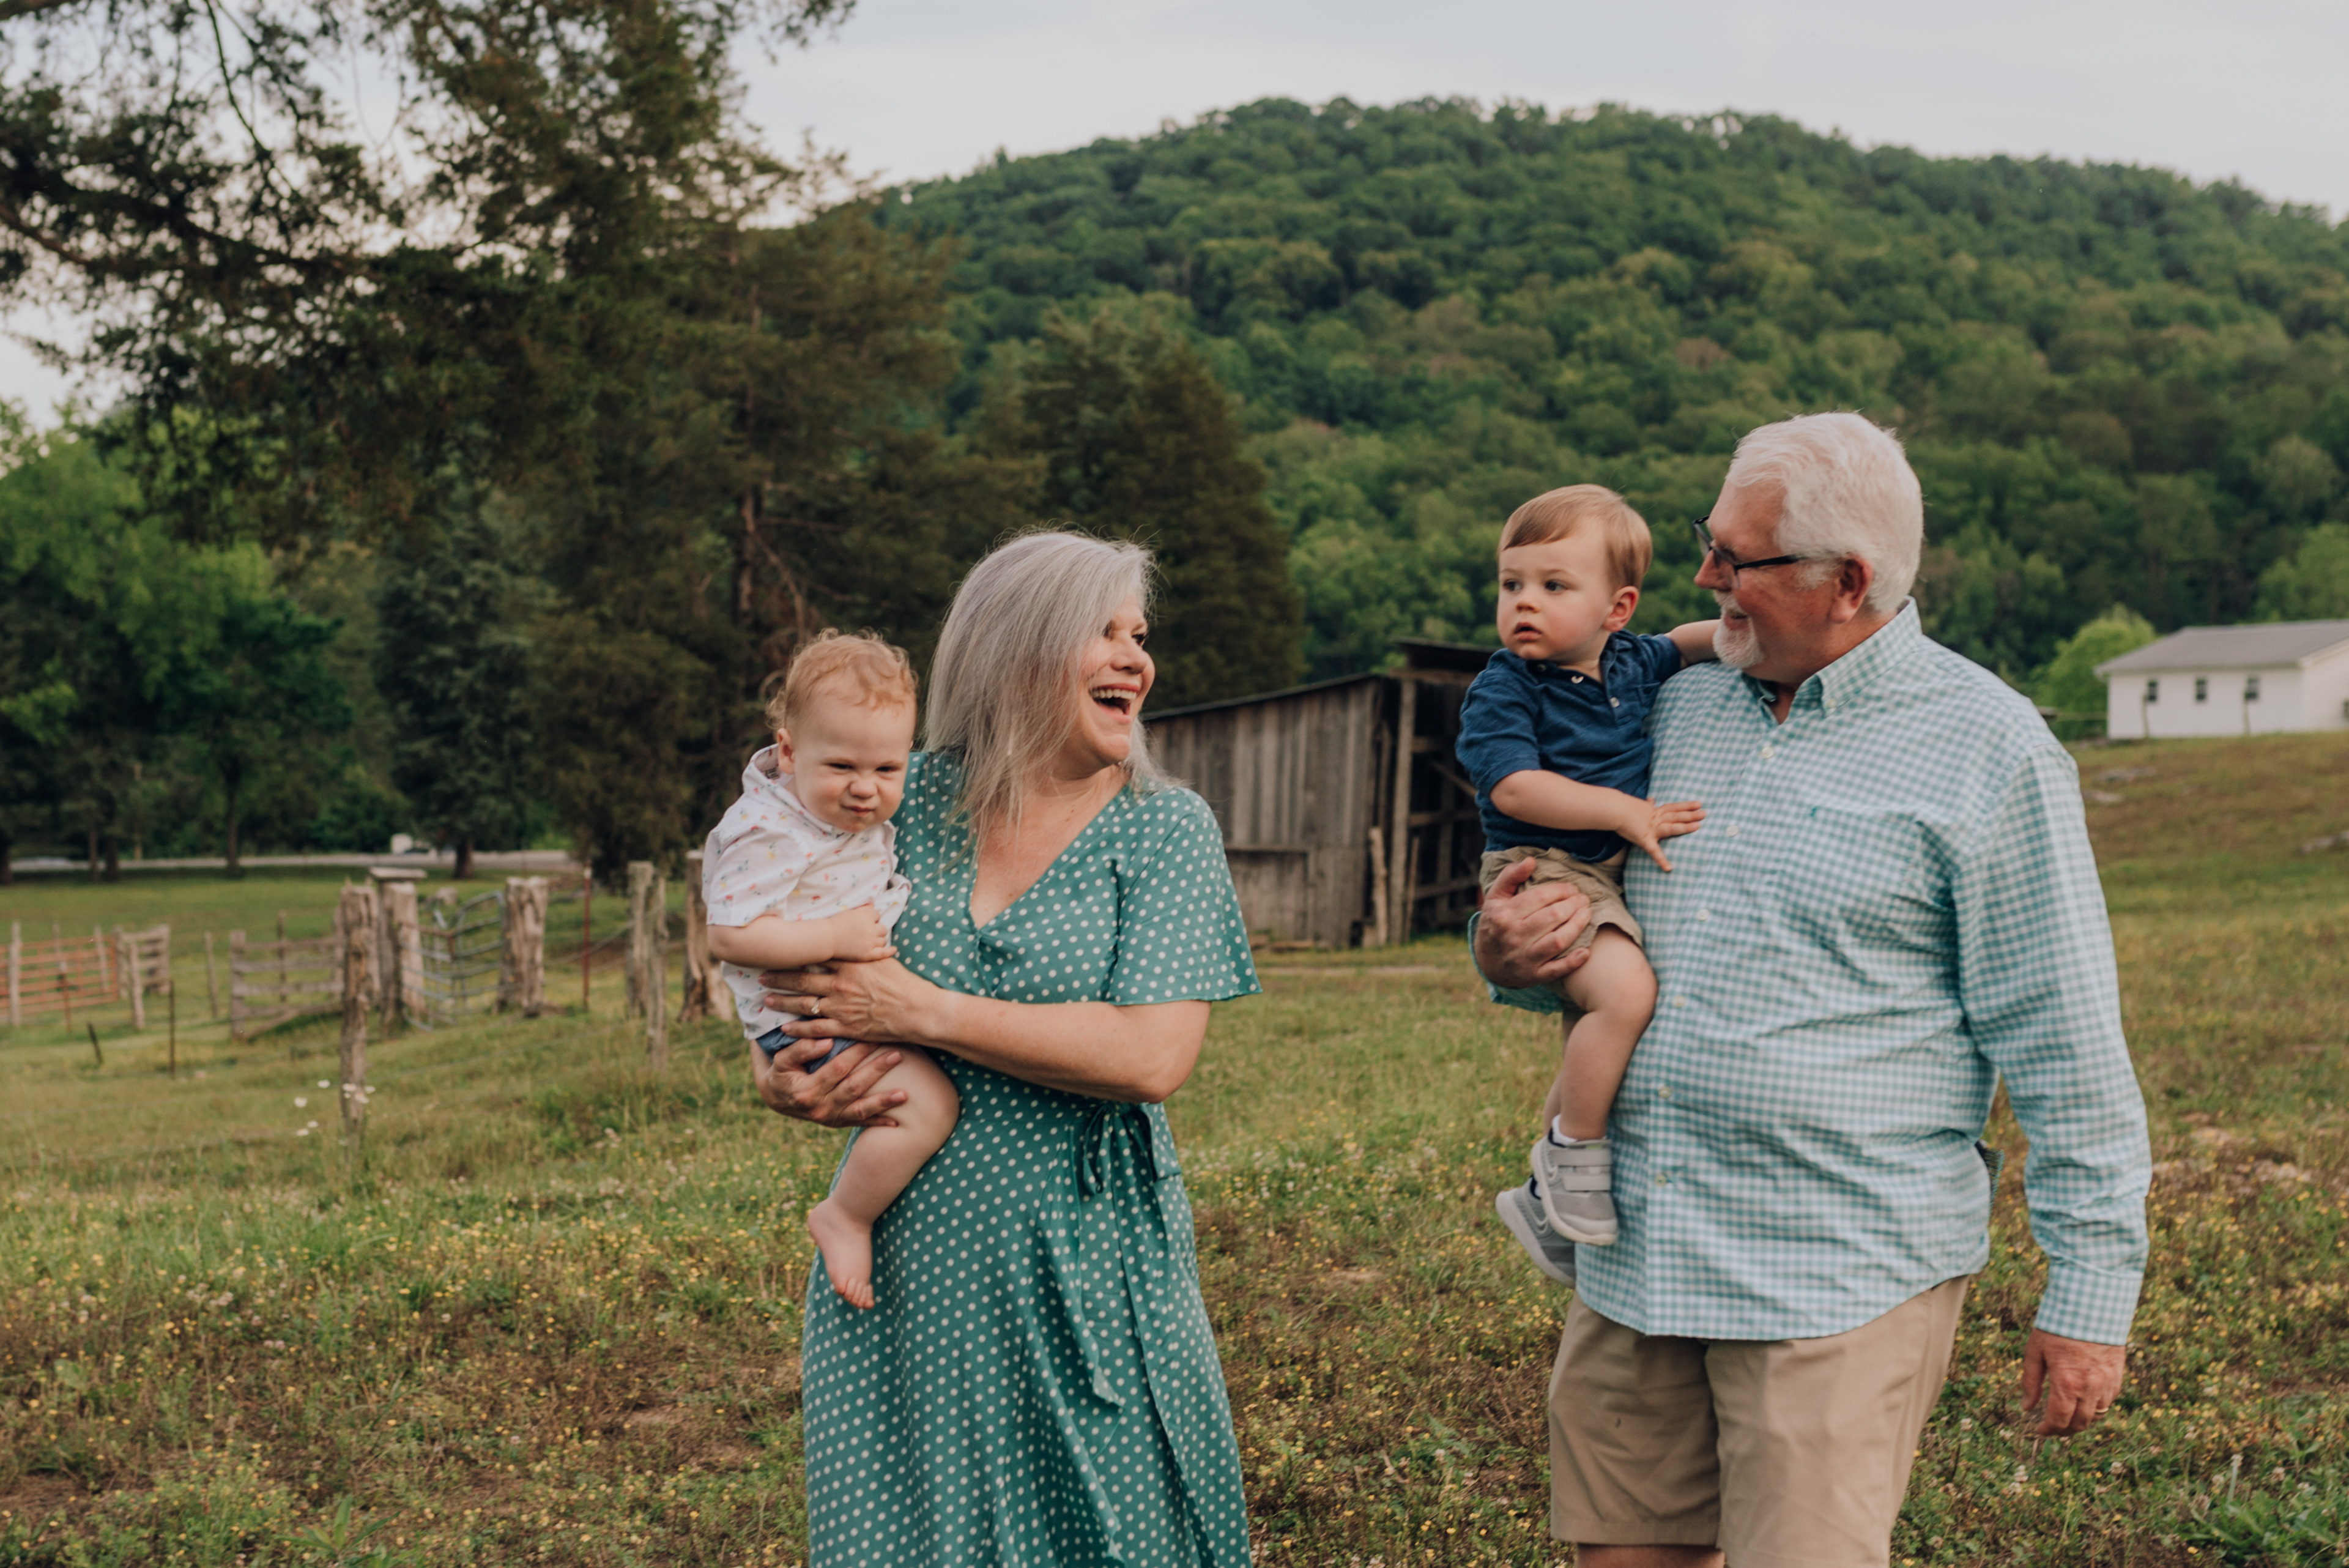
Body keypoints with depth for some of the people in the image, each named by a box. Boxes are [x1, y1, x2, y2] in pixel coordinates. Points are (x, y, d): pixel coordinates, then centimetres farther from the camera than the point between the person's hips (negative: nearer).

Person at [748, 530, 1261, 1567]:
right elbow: (789, 966, 17)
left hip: (1081, 1273, -2)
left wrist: (924, 1014, -16)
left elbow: (1153, 1055, -17)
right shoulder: (911, 800, 4)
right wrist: (783, 1078, -5)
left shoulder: (1165, 831, -3)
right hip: (904, 1265, 2)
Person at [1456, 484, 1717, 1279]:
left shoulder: (1632, 663, 8)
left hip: (1616, 874, 8)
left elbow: (1683, 645, 30)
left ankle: (1546, 1199, 31)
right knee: (1626, 991, -31)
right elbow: (1513, 787, -22)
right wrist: (1621, 810, -24)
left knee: (1596, 1036, 16)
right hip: (1544, 870, -8)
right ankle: (1573, 1153, -15)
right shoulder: (1501, 690, -12)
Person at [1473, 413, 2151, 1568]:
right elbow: (1606, 939, 25)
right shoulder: (1681, 707, 11)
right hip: (1633, 1255, 6)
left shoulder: (1987, 753, -6)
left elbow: (2064, 1046, -5)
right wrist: (1508, 957, 1)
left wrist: (2089, 1297, -6)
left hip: (1842, 1277, -6)